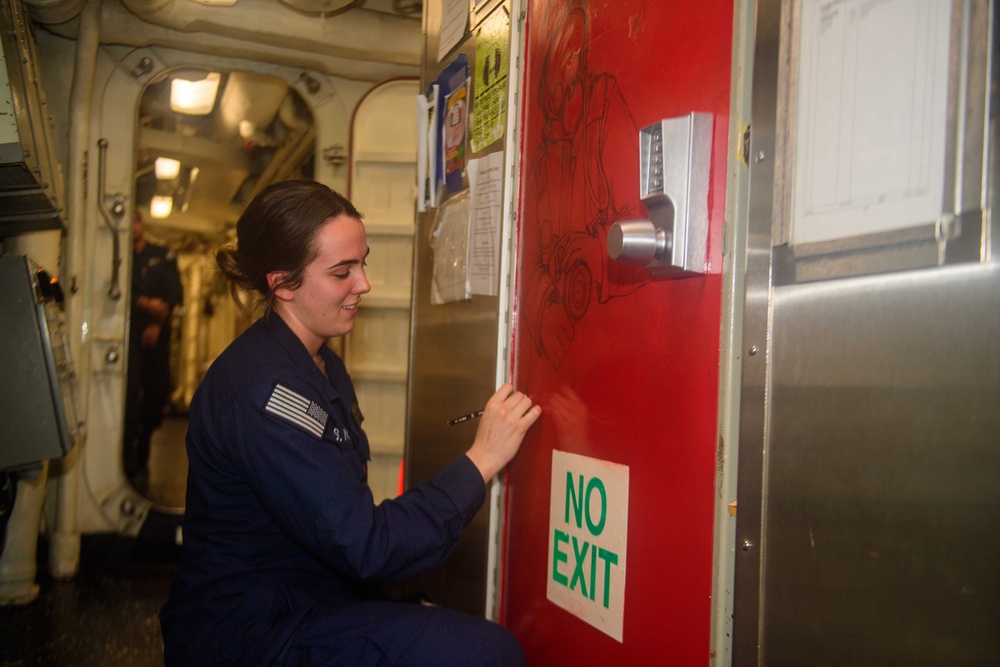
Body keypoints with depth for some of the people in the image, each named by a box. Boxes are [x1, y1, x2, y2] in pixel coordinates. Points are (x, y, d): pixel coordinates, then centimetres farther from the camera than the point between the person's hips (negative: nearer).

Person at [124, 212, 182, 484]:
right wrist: (145, 304, -16)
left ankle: (141, 458, 16)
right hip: (127, 332, -2)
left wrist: (157, 323, -9)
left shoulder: (163, 256, 14)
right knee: (130, 393, -11)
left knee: (157, 391, 1)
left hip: (155, 333, 2)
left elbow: (174, 293, 3)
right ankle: (131, 464, -10)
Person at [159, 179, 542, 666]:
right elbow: (365, 548, -24)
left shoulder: (323, 366, 12)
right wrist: (480, 462, -18)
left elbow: (341, 518, 8)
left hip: (301, 605, 10)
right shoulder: (261, 390, -21)